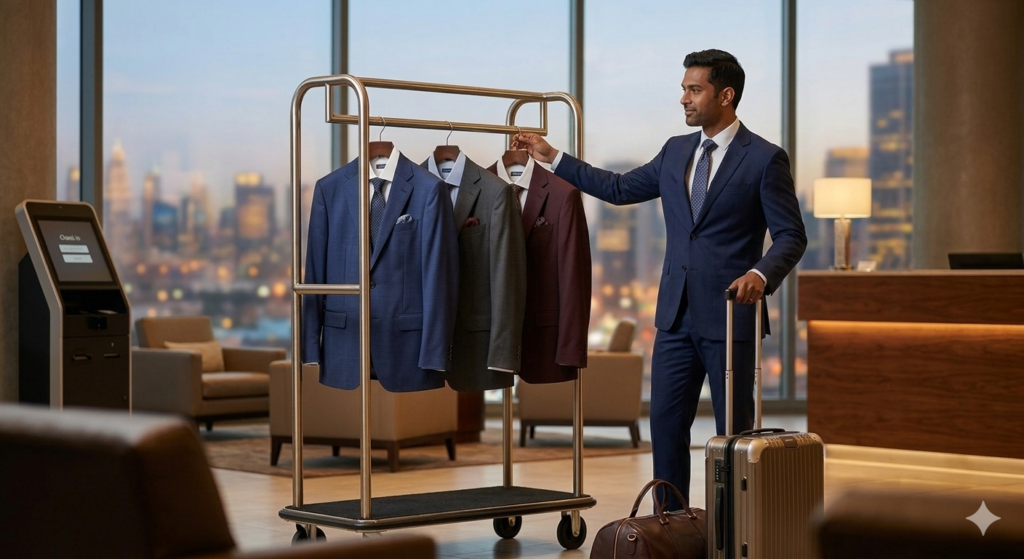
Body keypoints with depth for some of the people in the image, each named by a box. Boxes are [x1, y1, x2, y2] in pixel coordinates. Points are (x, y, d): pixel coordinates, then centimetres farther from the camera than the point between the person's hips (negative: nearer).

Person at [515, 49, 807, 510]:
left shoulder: (764, 159, -6)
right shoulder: (676, 151, 12)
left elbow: (791, 236, -7)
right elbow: (620, 189, 21)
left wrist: (761, 274, -25)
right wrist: (553, 158, 20)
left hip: (729, 315, -6)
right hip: (676, 315, 6)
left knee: (734, 429, 1)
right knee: (665, 422, 7)